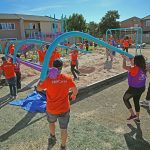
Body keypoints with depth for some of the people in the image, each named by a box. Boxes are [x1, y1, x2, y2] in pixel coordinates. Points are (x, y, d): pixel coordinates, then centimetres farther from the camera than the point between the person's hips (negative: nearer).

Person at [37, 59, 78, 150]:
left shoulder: (48, 79, -18)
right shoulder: (67, 78, -12)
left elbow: (38, 89, -1)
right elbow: (75, 90, 1)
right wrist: (73, 95, 22)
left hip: (51, 109, 0)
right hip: (64, 109, 0)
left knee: (51, 122, 33)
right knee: (64, 129, 17)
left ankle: (53, 138, 48)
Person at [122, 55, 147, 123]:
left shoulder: (135, 69, -27)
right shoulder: (143, 68, -5)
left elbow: (124, 66, -21)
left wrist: (124, 59, -7)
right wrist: (131, 60, 12)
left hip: (133, 89, -7)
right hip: (141, 88, 7)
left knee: (125, 99, 17)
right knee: (136, 102, 23)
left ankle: (133, 114, 18)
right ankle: (137, 118, 35)